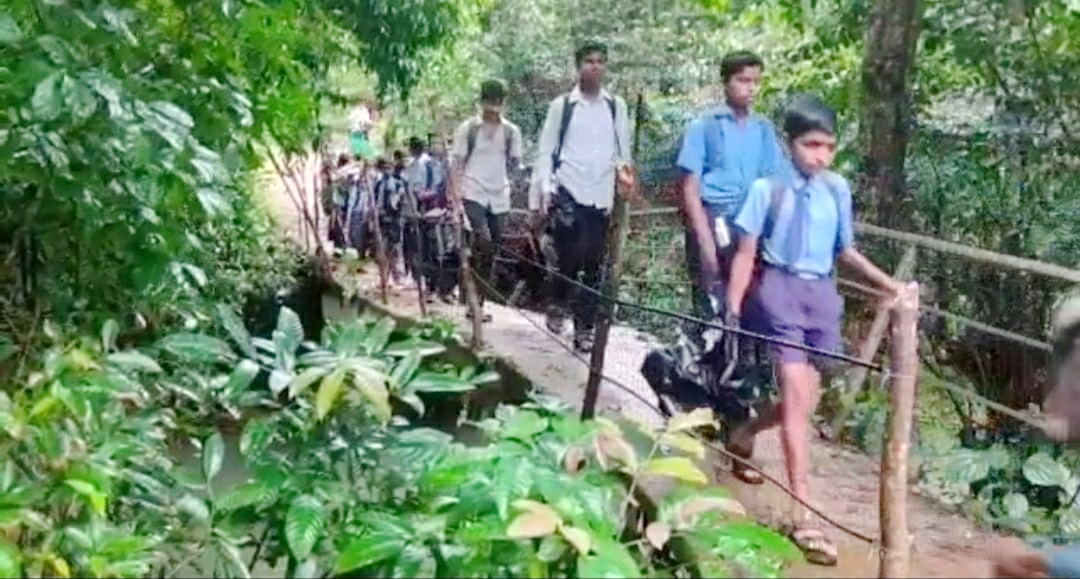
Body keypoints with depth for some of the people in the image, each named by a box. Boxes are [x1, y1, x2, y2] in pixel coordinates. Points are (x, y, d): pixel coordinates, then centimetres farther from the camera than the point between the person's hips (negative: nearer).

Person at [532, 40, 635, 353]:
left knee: (593, 265, 5)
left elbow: (623, 149, 12)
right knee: (569, 258, -8)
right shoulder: (562, 105, 3)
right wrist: (544, 190, -7)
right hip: (566, 193, -2)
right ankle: (557, 302, 21)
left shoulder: (616, 106, 9)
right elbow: (545, 151, 3)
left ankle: (584, 328, 13)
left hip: (601, 196, 3)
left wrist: (623, 169, -10)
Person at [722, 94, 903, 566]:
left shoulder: (838, 190, 4)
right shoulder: (769, 187, -8)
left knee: (805, 399, 11)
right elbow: (746, 252, -5)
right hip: (781, 290, -5)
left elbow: (845, 251, 15)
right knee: (797, 398, -10)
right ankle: (804, 516, -6)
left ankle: (742, 435, 42)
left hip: (822, 294, 5)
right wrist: (733, 309, -8)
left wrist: (890, 284, 11)